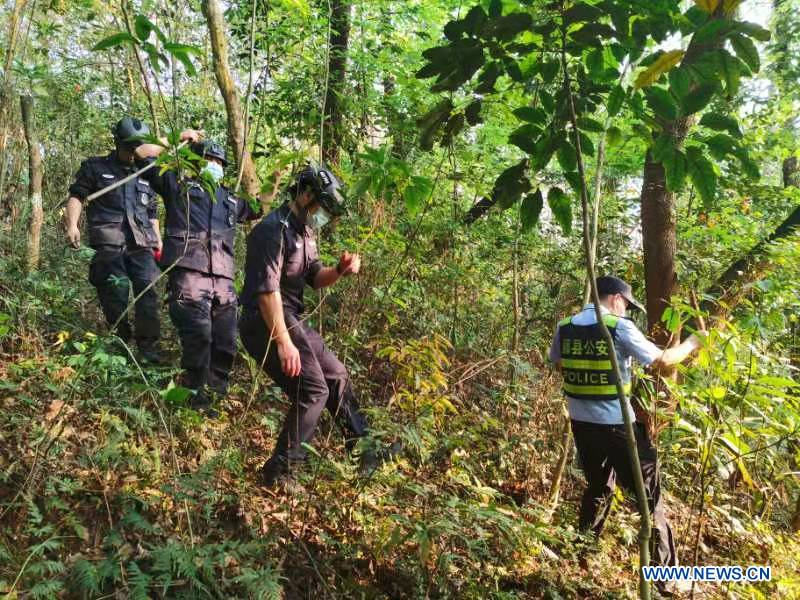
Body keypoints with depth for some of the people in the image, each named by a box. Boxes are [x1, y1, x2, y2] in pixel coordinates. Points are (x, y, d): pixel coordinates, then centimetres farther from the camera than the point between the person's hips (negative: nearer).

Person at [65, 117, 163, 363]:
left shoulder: (145, 176, 25)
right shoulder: (95, 167, 13)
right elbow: (76, 196, 6)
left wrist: (158, 240, 20)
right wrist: (72, 225, -9)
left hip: (141, 244, 3)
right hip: (108, 243, -3)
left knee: (147, 290, -11)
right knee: (115, 294, -6)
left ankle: (148, 346, -11)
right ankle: (121, 343, 6)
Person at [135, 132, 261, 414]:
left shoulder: (229, 198, 31)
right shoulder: (177, 184, 17)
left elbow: (258, 208, 42)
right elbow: (142, 154, 16)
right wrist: (178, 141, 18)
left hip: (223, 277, 6)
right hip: (188, 271, -5)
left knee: (225, 338, 3)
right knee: (198, 333, -17)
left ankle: (214, 394, 15)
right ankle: (196, 396, -7)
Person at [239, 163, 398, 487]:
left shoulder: (303, 231, 14)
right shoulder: (274, 229, -18)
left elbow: (315, 277, 17)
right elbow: (267, 288, -25)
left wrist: (340, 271, -5)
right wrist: (283, 341, -28)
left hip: (293, 320, 10)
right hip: (268, 324, -10)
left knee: (337, 377, 14)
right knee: (313, 390, -13)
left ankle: (365, 450, 26)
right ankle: (279, 471, -2)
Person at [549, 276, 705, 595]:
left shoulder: (564, 328, 2)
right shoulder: (619, 327, -13)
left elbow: (557, 363, 19)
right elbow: (661, 361, -11)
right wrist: (692, 344, 5)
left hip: (581, 422, 6)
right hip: (617, 424, -6)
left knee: (598, 486, 25)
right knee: (648, 494, 7)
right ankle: (666, 572, 14)